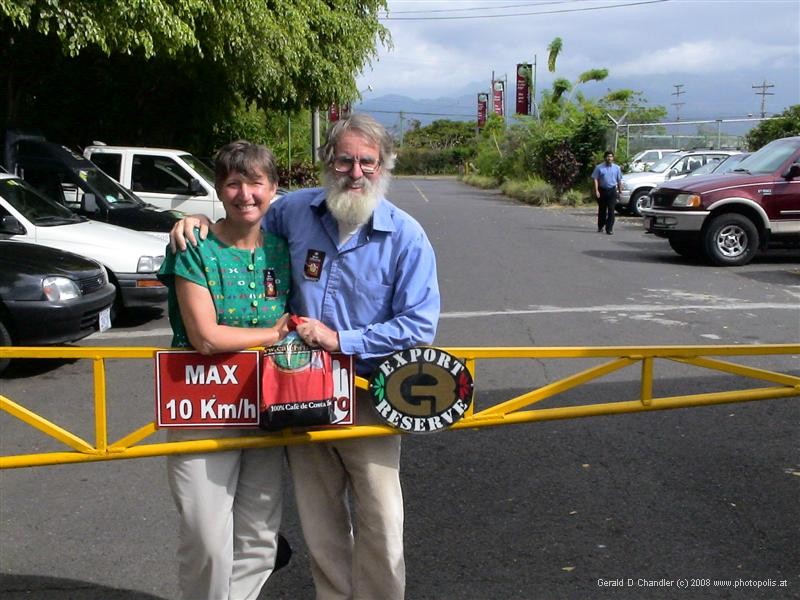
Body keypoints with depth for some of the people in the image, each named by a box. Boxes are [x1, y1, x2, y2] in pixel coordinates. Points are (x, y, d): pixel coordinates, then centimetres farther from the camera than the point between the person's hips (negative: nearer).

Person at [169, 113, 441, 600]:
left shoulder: (405, 236, -11)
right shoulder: (296, 211, -1)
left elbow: (420, 325, -14)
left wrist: (341, 339, -19)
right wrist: (197, 224, -1)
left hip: (367, 396, -3)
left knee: (380, 523, 5)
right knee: (319, 522, 17)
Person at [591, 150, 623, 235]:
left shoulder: (617, 168, 6)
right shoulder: (599, 167, -2)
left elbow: (619, 180, 12)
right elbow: (596, 179, -4)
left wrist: (620, 190, 11)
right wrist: (596, 190, -13)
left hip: (612, 191, 1)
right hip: (602, 190, -1)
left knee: (611, 210, -6)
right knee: (602, 210, 11)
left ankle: (609, 229, -3)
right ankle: (600, 227, 28)